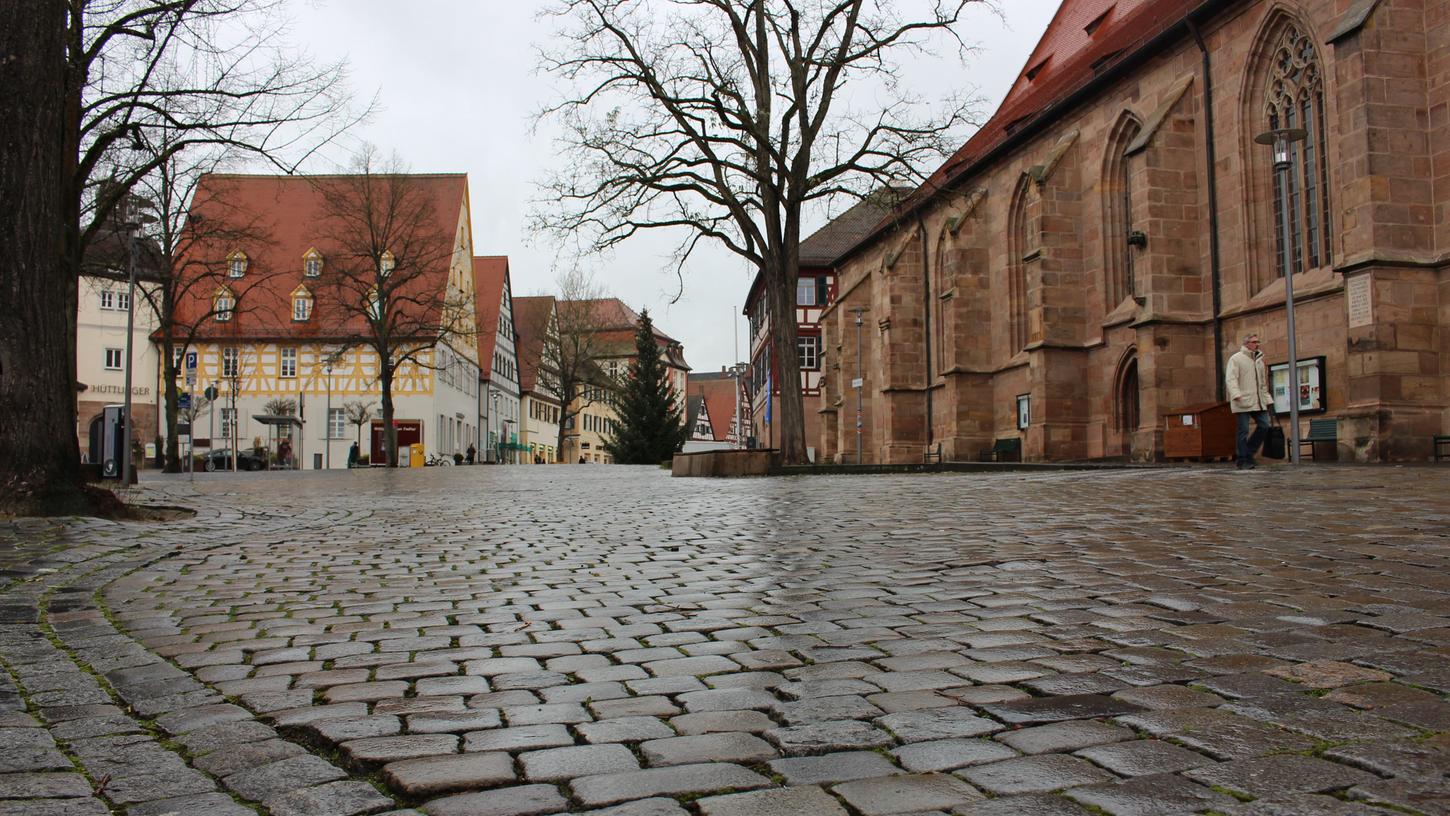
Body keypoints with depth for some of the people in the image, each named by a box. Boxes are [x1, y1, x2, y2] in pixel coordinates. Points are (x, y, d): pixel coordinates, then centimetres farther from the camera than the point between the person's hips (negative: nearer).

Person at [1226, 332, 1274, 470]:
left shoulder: (1259, 360, 20)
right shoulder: (1236, 359, -2)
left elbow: (1263, 382, 26)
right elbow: (1231, 379, -13)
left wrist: (1268, 399, 18)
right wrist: (1236, 394, -27)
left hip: (1258, 402, 7)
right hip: (1243, 402, -7)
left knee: (1264, 426, -1)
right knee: (1243, 431, -4)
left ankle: (1248, 452, 15)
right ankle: (1243, 462, 2)